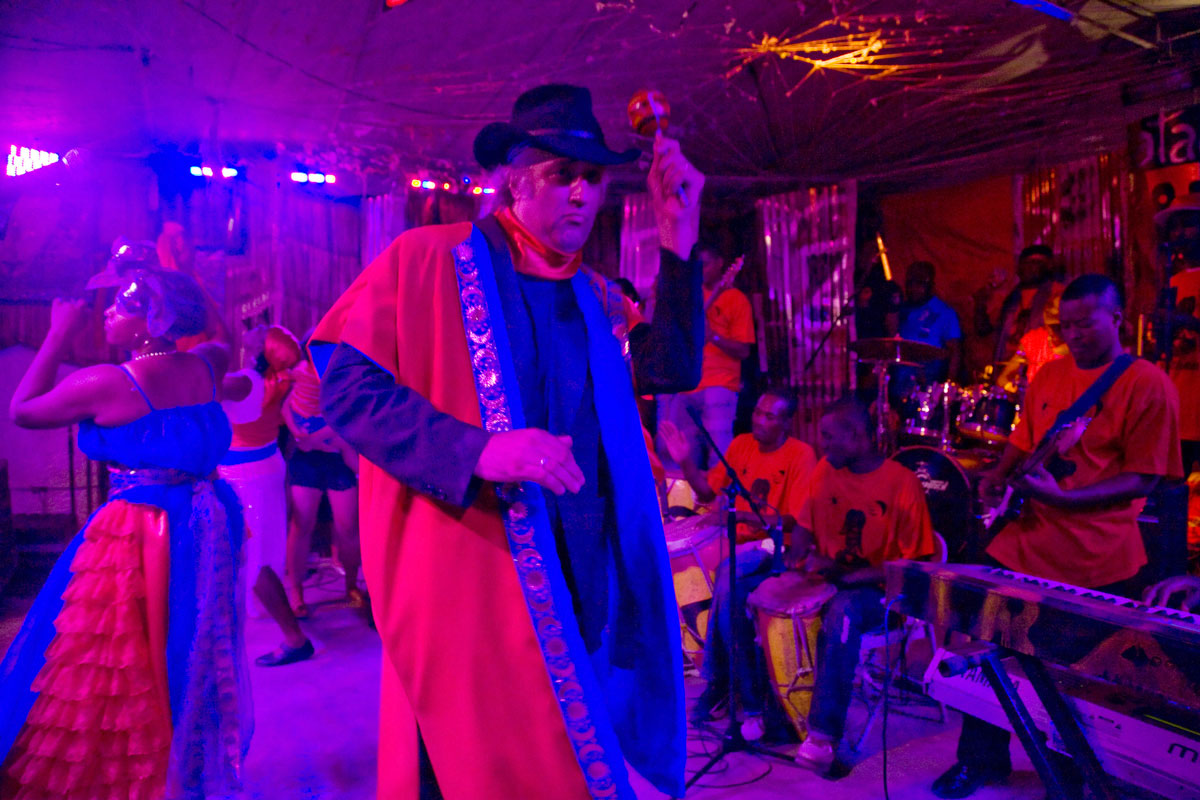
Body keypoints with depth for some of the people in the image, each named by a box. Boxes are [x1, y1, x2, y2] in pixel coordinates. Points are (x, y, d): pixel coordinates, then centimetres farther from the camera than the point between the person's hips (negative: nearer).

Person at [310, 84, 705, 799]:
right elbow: (345, 381, -11)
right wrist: (477, 451, -25)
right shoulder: (425, 259, -4)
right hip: (468, 582, -5)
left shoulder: (593, 295, 14)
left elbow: (672, 369, 3)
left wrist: (678, 237, -3)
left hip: (580, 586, 6)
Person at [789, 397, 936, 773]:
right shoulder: (825, 471, 4)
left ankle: (825, 732, -30)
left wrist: (848, 575, -22)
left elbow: (914, 562, -13)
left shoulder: (902, 484, -12)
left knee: (843, 612, -38)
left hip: (876, 590, -6)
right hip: (827, 582, 6)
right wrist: (797, 558, -8)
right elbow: (804, 529, 14)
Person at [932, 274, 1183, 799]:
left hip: (1099, 559, -5)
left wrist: (1062, 497, -23)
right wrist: (999, 475, 1)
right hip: (1029, 540, 6)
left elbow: (1143, 479, -12)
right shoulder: (1049, 374, 10)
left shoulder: (1148, 384, -9)